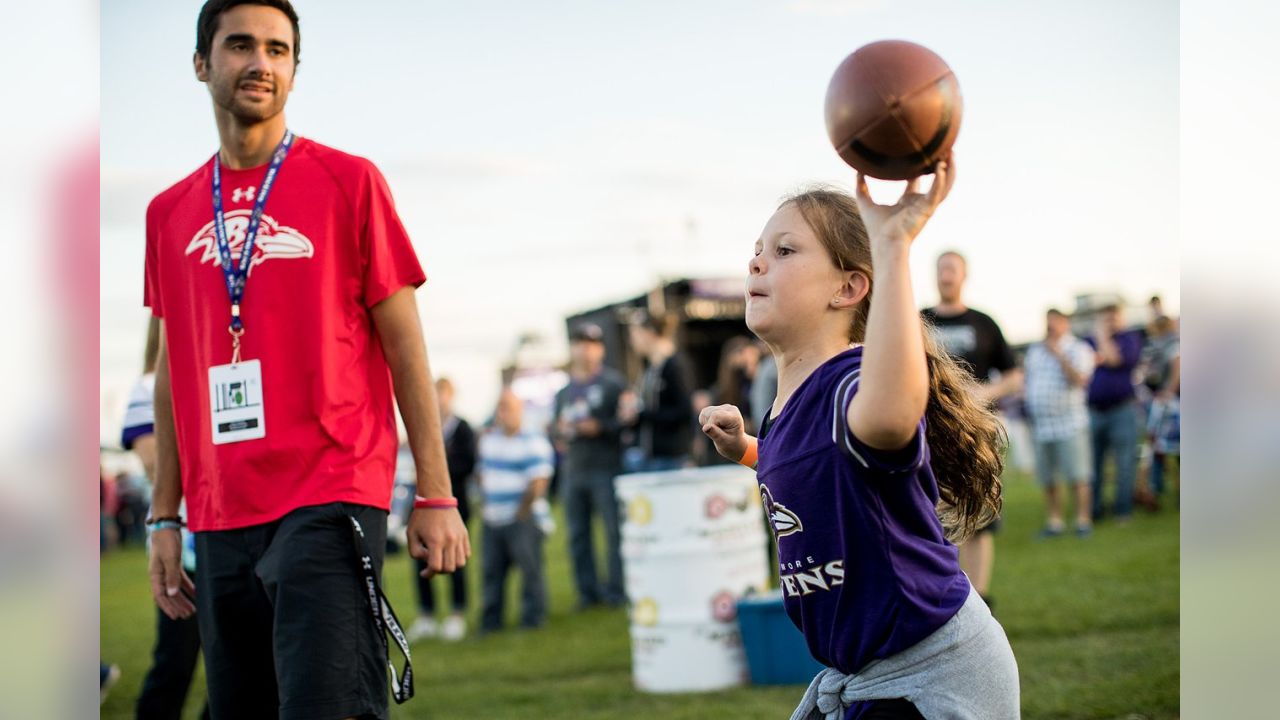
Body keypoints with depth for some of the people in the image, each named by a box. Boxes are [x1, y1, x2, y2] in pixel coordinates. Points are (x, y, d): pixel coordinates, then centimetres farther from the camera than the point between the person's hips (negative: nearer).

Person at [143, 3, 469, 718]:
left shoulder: (349, 182, 0)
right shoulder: (170, 212, 12)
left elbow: (404, 343, -1)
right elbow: (173, 370, 17)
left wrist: (437, 497, -6)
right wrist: (165, 519, 13)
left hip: (329, 503, -4)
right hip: (219, 521, 5)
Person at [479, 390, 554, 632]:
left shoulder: (533, 442, -9)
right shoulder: (488, 439, 13)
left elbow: (538, 484, -15)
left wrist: (522, 512, -11)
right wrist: (486, 503, 13)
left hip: (522, 519, -7)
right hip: (493, 520, 7)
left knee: (530, 570, -4)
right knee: (492, 571, 9)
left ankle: (533, 619, 2)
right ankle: (490, 621, 16)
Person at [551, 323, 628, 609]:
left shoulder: (613, 382, 2)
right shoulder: (564, 391, 19)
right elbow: (555, 427, 22)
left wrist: (599, 427, -16)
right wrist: (559, 431, 1)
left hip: (605, 468, -6)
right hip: (572, 470, 6)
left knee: (614, 529, -6)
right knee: (577, 534, 5)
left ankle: (616, 590, -1)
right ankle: (588, 591, 12)